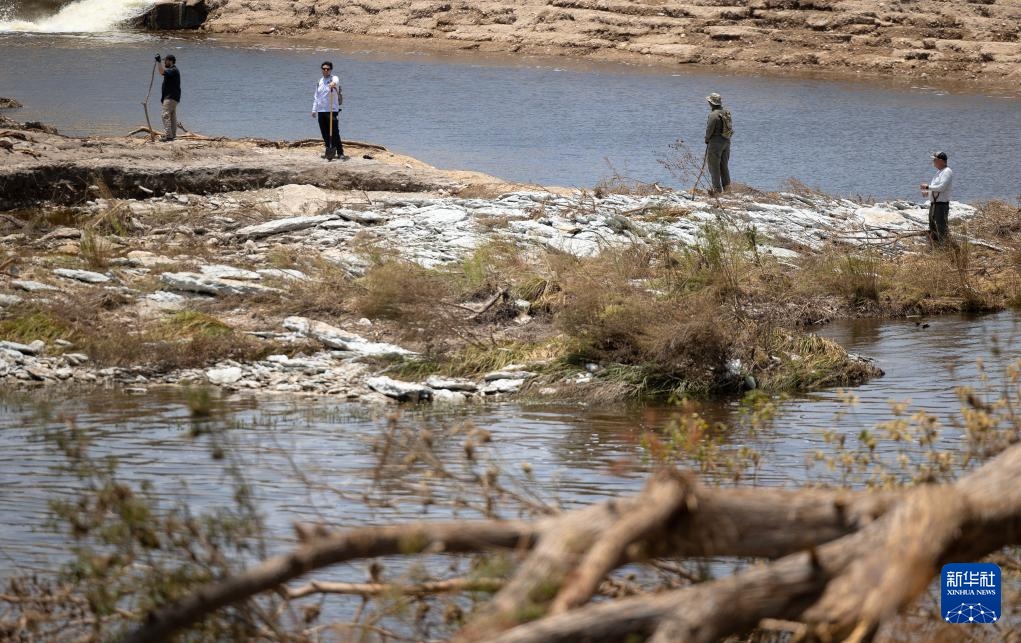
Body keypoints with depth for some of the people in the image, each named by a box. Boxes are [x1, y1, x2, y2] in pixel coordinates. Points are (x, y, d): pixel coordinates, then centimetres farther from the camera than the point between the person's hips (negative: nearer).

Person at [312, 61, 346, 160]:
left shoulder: (334, 79, -3)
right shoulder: (319, 82, 15)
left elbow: (336, 81, -30)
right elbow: (316, 97, 21)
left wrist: (333, 83, -53)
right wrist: (314, 109, 16)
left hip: (332, 110, -6)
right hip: (321, 111, 6)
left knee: (334, 133, -11)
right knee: (325, 134, 9)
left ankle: (340, 153, -11)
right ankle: (329, 152, 19)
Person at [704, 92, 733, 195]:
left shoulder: (713, 115, -18)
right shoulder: (727, 113, 6)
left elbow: (709, 129, -16)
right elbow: (730, 127, 10)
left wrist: (707, 139, 3)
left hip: (715, 142, -8)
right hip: (726, 141, 8)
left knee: (714, 165, -1)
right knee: (724, 164, 15)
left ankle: (717, 188, -2)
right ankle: (727, 185, 15)